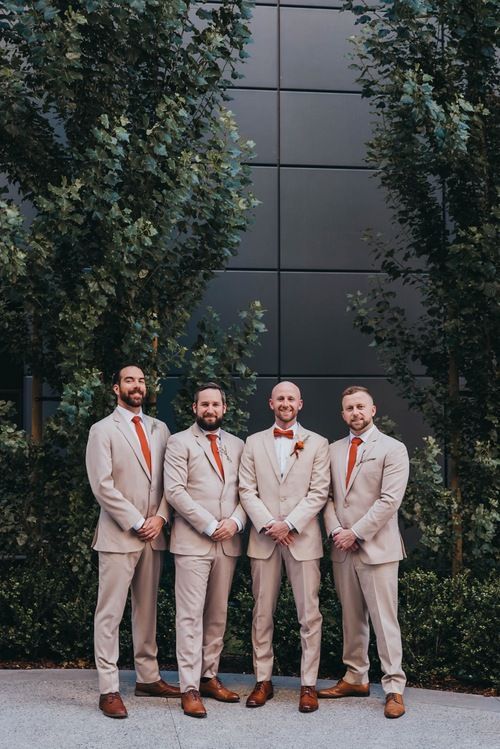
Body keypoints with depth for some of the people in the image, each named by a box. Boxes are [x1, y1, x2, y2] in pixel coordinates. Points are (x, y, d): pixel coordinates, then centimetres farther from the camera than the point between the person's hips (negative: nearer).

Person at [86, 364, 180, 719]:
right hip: (118, 534, -5)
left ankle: (148, 677, 21)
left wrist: (160, 517, -4)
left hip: (154, 534, 5)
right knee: (110, 613, -3)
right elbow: (102, 486, -10)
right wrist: (137, 523, -12)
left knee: (148, 609, 12)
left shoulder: (160, 429, 13)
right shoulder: (103, 430, -2)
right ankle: (109, 689, -1)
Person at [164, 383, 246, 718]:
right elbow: (175, 491, -9)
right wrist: (210, 526, -13)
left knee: (218, 614, 10)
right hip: (192, 541, -5)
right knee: (191, 615, -5)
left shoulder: (237, 445, 15)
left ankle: (210, 677, 19)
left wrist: (235, 521, -7)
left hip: (228, 542, 5)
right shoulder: (180, 443, 0)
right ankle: (190, 689, -2)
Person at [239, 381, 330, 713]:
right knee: (262, 613, 6)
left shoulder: (317, 443, 6)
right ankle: (263, 680, 15)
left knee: (309, 613, -1)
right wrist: (268, 525, -9)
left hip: (302, 537, -1)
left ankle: (309, 685, 6)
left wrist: (289, 524, -11)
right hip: (264, 537, 2)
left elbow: (319, 493, -1)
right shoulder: (254, 443, 10)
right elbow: (247, 490, 4)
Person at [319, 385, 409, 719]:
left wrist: (356, 533, -13)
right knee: (351, 618, 12)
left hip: (377, 547, -5)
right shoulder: (333, 450, 14)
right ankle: (356, 678, 22)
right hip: (342, 549, 5)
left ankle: (394, 687, 1)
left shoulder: (393, 449, -3)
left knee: (384, 619, -5)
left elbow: (390, 500, -11)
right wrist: (336, 531, -6)